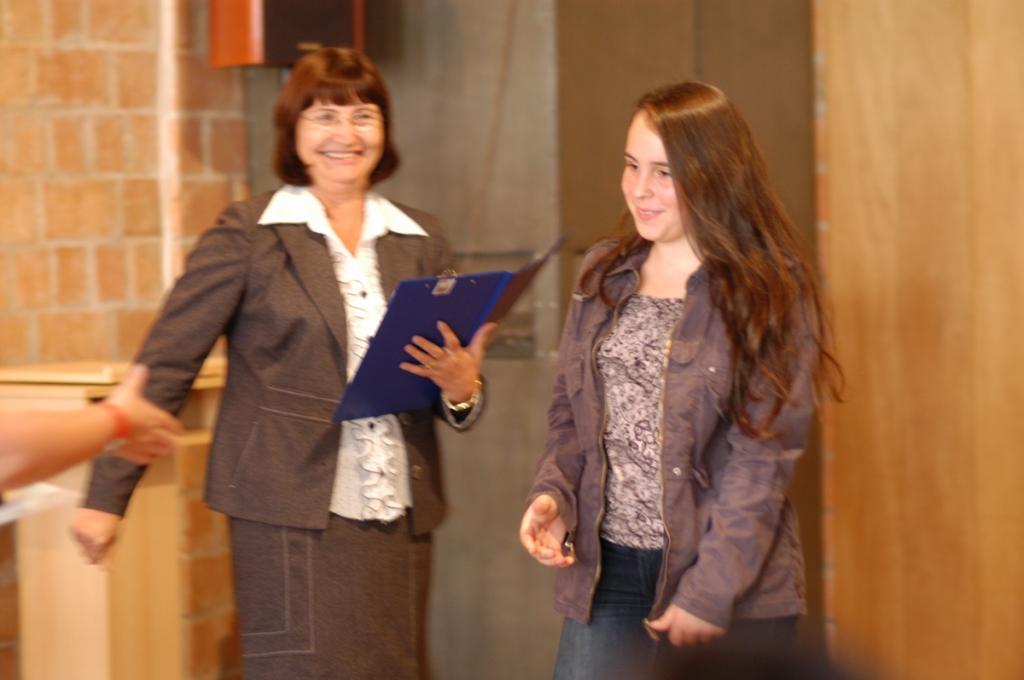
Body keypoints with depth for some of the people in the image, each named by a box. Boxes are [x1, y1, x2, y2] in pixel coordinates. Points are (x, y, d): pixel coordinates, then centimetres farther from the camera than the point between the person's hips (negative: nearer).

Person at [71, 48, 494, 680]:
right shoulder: (249, 234, -1)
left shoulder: (421, 239, 12)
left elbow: (461, 395, 17)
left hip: (401, 520, 5)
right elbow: (164, 367, -2)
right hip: (292, 518, -4)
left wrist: (461, 386, -7)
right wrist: (108, 494, -7)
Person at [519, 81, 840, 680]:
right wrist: (554, 494, -3)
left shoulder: (771, 293, -7)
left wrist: (711, 591, -16)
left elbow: (763, 456, -12)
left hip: (733, 586, -4)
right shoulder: (604, 275, 10)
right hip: (607, 568, 4)